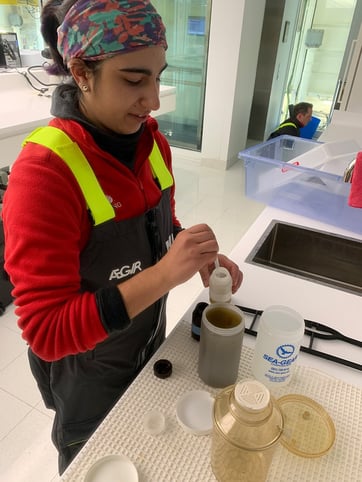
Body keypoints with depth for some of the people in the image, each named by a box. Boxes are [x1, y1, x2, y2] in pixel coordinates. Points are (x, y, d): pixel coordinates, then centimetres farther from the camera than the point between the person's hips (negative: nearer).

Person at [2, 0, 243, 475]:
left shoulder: (152, 142, -10)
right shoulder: (43, 173, -31)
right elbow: (47, 332, -29)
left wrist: (199, 258, -14)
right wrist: (164, 275, -38)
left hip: (151, 342, 6)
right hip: (89, 371, -5)